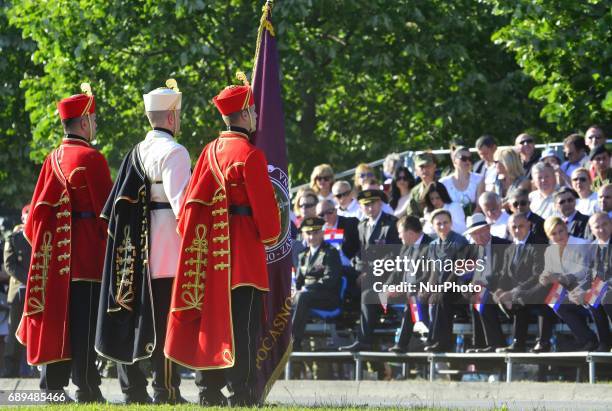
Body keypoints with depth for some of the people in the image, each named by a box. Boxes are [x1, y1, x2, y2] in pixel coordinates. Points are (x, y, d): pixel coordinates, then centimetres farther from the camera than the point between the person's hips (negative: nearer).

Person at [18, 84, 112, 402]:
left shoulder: (53, 160, 11)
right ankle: (86, 388, -4)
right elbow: (106, 208, -10)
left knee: (57, 315, 9)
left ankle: (52, 386, 10)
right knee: (84, 320, -5)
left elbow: (39, 208, 14)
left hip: (57, 253, 7)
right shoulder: (91, 158, -11)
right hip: (88, 253, -7)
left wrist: (39, 242, 21)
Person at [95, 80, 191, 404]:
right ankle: (166, 390, -4)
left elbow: (118, 203, 14)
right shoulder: (173, 152, -11)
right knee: (164, 318, -5)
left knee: (133, 314, 9)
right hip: (167, 251, -8)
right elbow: (180, 199, -19)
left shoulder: (136, 153, 12)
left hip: (135, 249, 8)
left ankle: (132, 387, 12)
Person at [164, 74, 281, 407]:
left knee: (212, 317, 10)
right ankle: (241, 392, -6)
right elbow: (264, 205, -11)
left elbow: (193, 199, 10)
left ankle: (209, 389, 12)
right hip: (244, 252, -7)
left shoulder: (210, 152, 8)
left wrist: (190, 237, 18)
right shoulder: (250, 155, -13)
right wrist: (270, 235, 6)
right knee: (242, 324, -5)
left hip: (212, 247, 7)